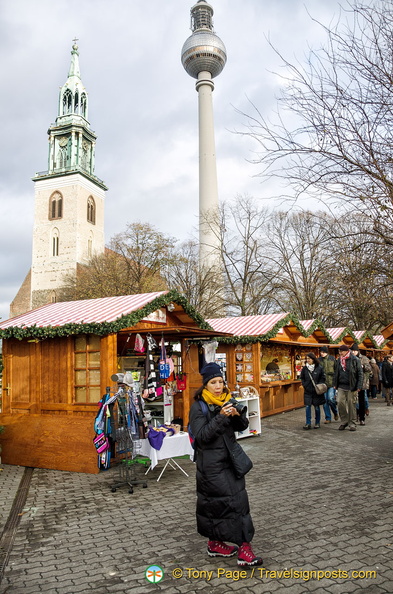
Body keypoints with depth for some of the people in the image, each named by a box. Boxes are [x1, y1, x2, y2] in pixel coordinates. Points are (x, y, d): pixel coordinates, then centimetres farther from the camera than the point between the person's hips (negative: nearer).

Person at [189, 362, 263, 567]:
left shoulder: (227, 402, 6)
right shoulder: (198, 407, -12)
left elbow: (242, 427, 8)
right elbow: (201, 436, -20)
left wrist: (238, 415, -14)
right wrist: (220, 417, -29)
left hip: (229, 459, 6)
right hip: (211, 463, -6)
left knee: (214, 502, 13)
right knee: (235, 500, -8)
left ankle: (215, 543, 27)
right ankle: (244, 549, 0)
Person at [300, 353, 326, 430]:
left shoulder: (319, 368, -5)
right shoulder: (304, 368, 2)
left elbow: (323, 378, 1)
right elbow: (302, 378, 13)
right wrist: (304, 385, -1)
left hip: (317, 391, -2)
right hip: (308, 391, 2)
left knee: (316, 407, 7)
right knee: (307, 407, -3)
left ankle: (317, 423, 20)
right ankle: (308, 423, 3)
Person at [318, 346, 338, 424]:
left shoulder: (332, 358, 2)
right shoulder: (318, 360, 6)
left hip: (331, 382, -2)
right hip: (322, 383, 3)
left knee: (331, 399, -11)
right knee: (325, 401, 4)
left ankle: (335, 413, 18)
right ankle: (328, 418, 14)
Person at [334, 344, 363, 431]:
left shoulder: (355, 360, -6)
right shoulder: (339, 360, 9)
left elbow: (360, 373, -6)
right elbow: (336, 373, 17)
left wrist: (359, 386, -11)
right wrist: (335, 384, 13)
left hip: (351, 386, -4)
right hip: (341, 386, 4)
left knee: (351, 404, 2)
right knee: (340, 403, -2)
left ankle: (352, 424, 14)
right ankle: (344, 422, 14)